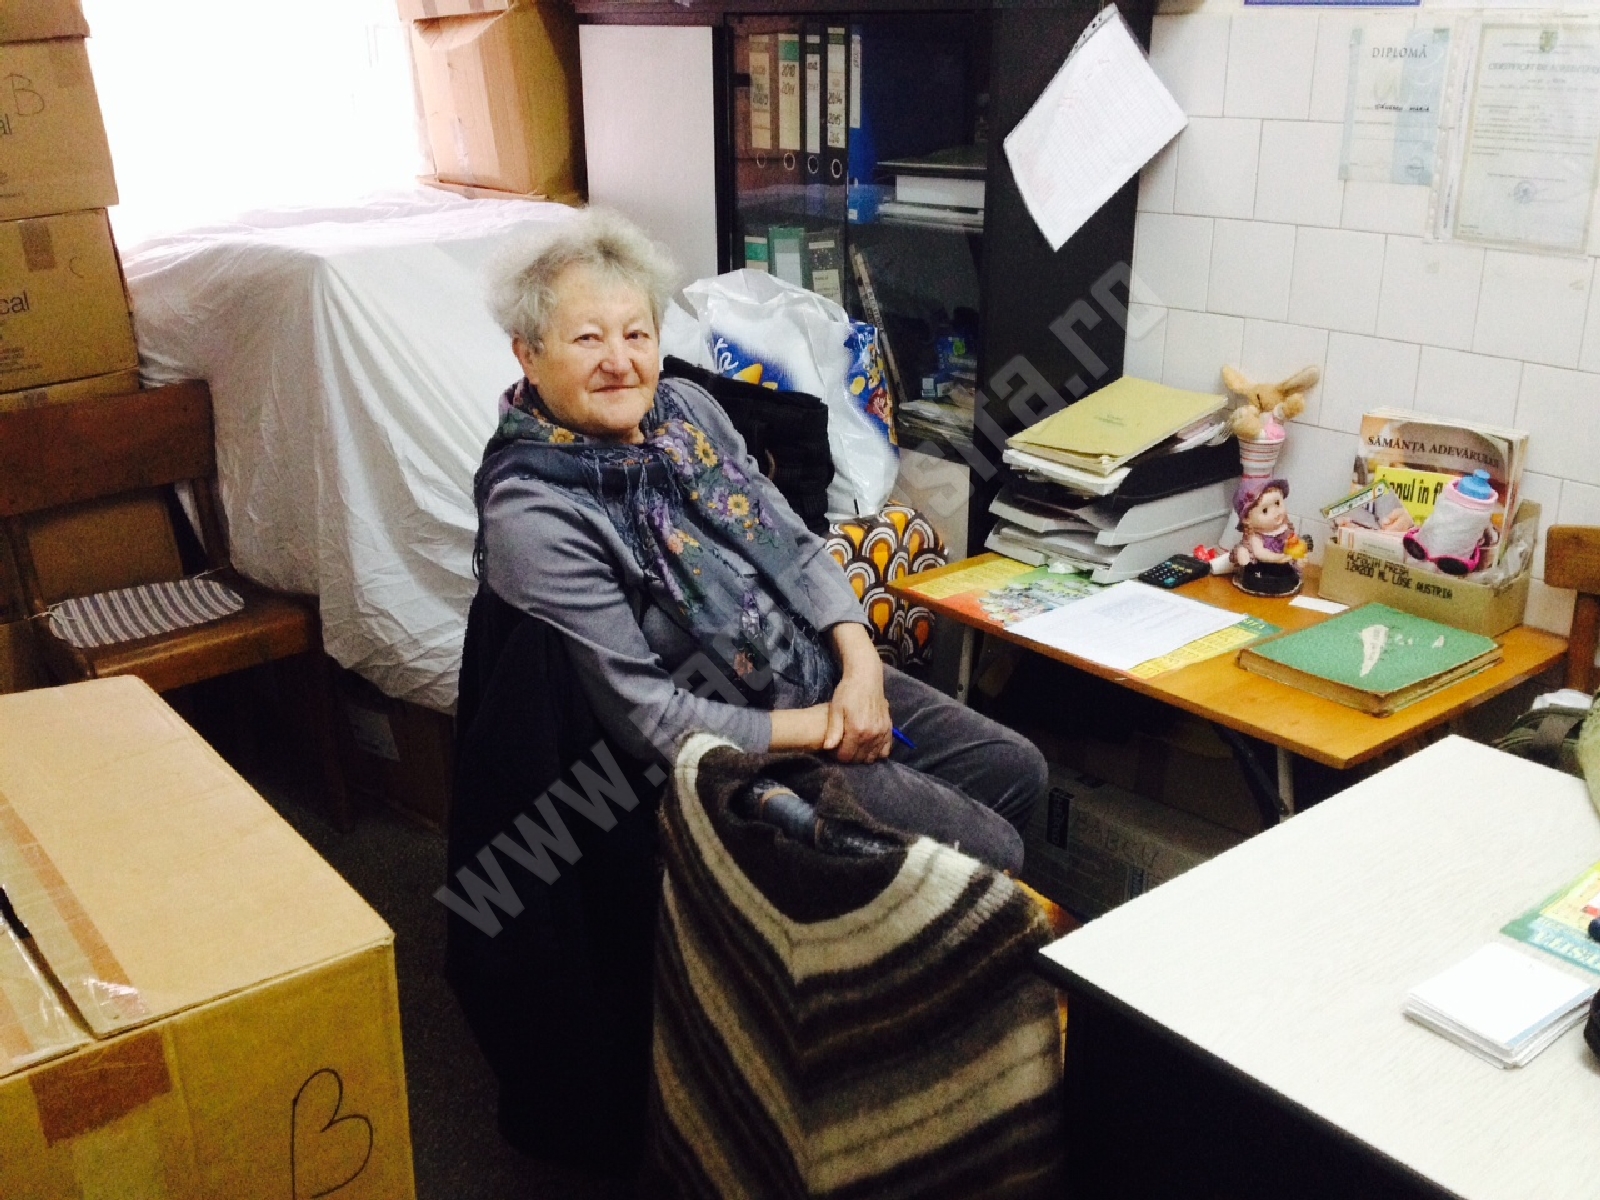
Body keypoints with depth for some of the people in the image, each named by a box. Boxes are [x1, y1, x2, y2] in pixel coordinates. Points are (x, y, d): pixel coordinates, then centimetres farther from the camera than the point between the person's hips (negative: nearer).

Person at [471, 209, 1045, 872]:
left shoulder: (683, 405, 0)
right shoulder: (534, 515, -23)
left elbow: (790, 540, 6)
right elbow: (646, 717, -22)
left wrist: (861, 664, -8)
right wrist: (817, 728, -17)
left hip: (829, 678, 8)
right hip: (737, 749, -7)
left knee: (1016, 770, 13)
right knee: (988, 852, -8)